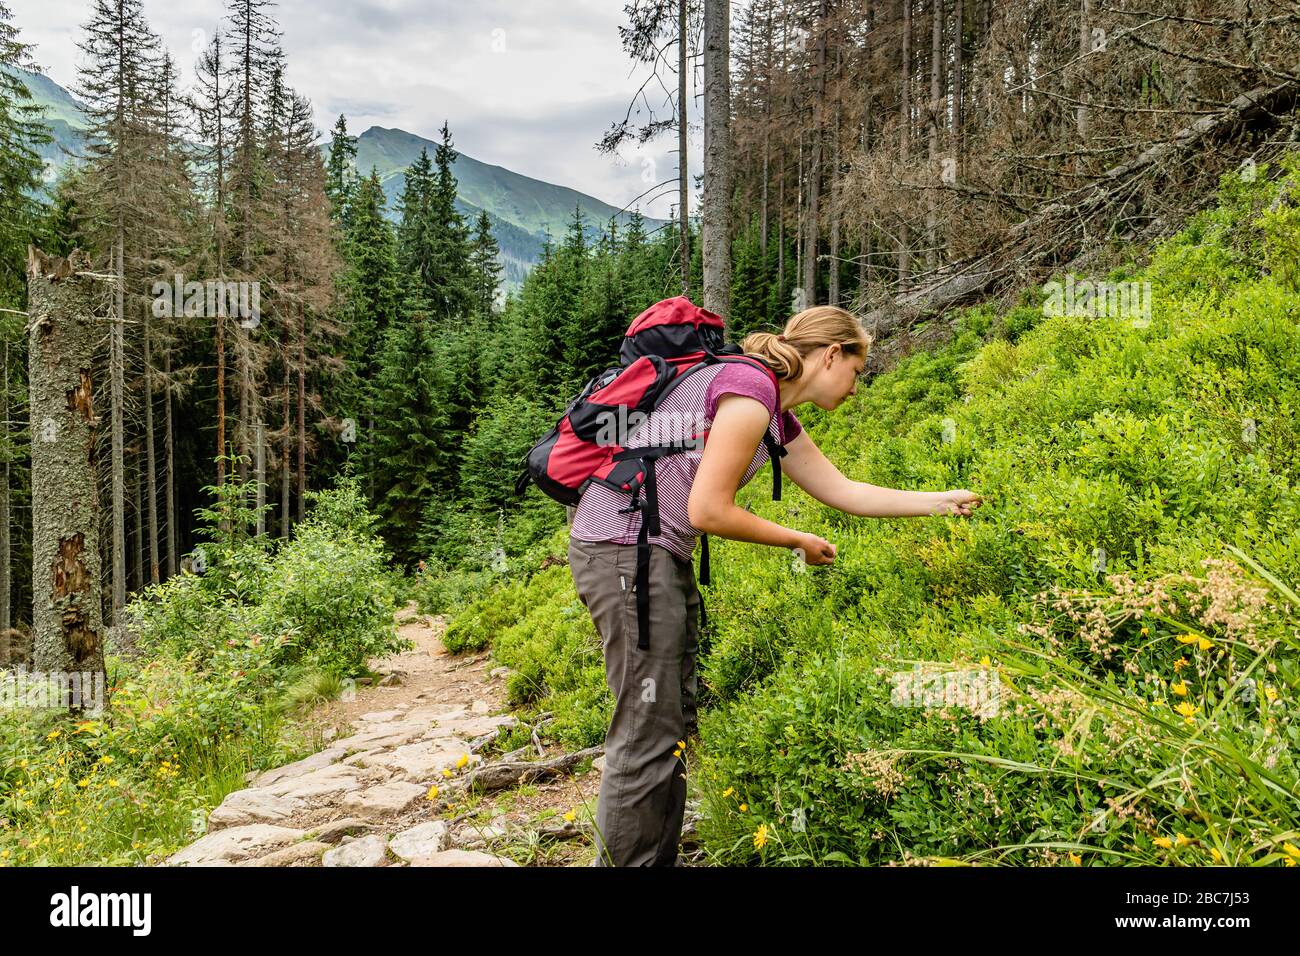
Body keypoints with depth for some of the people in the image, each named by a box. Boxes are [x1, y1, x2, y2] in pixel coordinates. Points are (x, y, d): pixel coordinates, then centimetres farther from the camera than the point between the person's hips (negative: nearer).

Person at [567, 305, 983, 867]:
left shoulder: (778, 418, 15)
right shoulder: (751, 388, -15)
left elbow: (843, 491, 22)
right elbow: (708, 511, -17)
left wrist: (943, 502, 24)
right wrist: (799, 542, -4)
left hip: (660, 556, 10)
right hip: (623, 544, -10)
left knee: (674, 724, 14)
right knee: (650, 734, -5)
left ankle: (659, 860, 26)